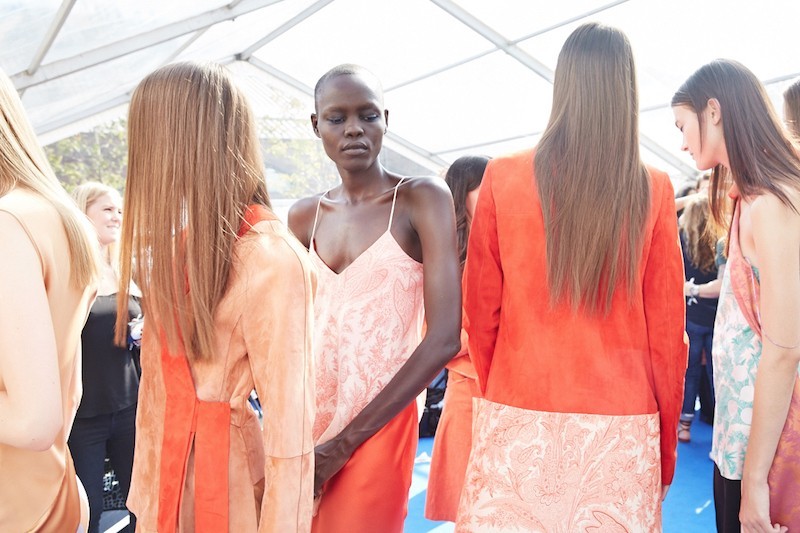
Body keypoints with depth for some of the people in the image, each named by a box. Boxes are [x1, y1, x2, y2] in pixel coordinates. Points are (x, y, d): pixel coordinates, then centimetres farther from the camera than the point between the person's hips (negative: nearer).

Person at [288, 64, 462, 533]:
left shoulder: (422, 199, -9)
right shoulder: (305, 216, 5)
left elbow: (444, 339, -16)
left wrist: (345, 442, -14)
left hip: (376, 428, -4)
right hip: (307, 420, 5)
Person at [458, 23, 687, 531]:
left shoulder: (503, 178, -7)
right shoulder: (654, 191, -6)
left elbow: (482, 313, -1)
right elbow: (667, 333, -1)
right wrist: (667, 443, 13)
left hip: (518, 423, 0)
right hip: (619, 430, 1)